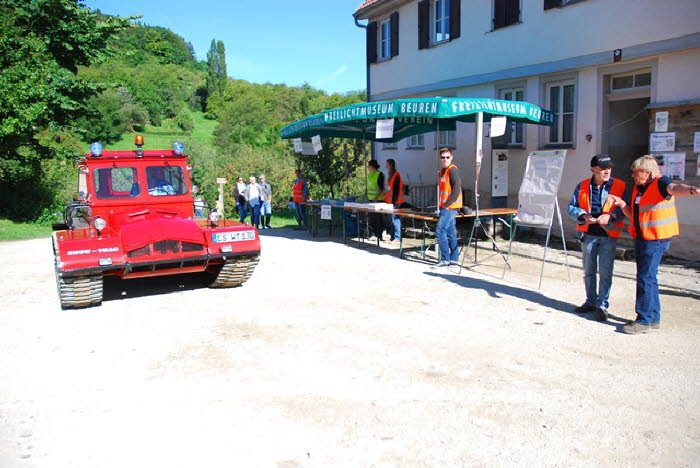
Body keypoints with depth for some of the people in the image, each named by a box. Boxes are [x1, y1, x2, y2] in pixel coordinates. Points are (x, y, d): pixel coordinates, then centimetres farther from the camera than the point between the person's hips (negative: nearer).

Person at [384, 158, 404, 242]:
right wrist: (386, 200, 19)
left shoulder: (396, 175, -12)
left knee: (395, 218, -8)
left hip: (395, 202, -9)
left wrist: (394, 202, -19)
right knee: (391, 219, 12)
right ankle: (392, 235, 18)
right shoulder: (390, 175, 16)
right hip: (390, 202, 9)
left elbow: (396, 190, -16)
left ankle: (397, 237, -4)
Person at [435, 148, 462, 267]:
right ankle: (454, 258, 15)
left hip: (450, 207, -9)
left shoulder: (453, 170, -11)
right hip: (445, 207, 9)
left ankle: (445, 259, -7)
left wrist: (447, 204, -17)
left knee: (440, 231, -11)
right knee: (451, 233, 10)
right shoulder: (442, 170, 16)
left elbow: (456, 189, -18)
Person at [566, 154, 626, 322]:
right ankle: (591, 301, 28)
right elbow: (572, 207, 3)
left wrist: (610, 215, -21)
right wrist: (583, 215, -16)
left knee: (605, 272, -2)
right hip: (588, 234, 3)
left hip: (609, 235, -3)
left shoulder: (620, 186, -3)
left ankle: (602, 305, 10)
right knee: (589, 271, 13)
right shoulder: (582, 186, 3)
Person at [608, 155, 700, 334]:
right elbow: (633, 215, 17)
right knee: (648, 278, 15)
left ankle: (644, 321, -1)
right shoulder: (637, 188, 13)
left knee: (645, 278, -8)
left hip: (656, 239, -9)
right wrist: (622, 204, 0)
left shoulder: (660, 183, -11)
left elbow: (674, 188, -34)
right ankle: (654, 318, 26)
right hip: (641, 237, 9)